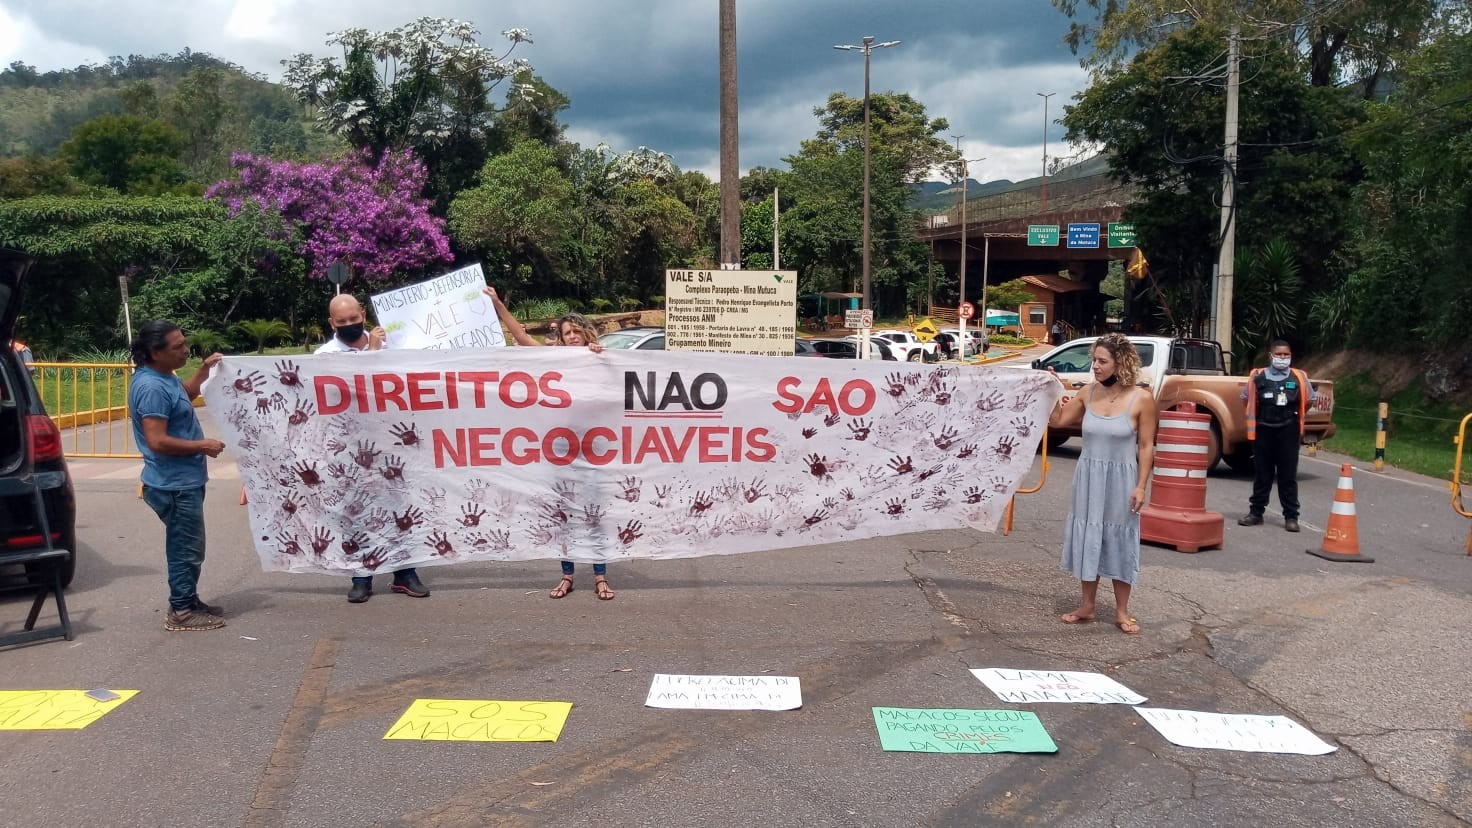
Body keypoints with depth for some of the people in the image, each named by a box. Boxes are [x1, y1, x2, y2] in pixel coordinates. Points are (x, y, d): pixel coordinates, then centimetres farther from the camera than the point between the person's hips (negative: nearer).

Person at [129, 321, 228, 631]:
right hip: (175, 485, -10)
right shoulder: (152, 387, -24)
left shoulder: (164, 376, 6)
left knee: (188, 547, 20)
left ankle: (189, 601, 31)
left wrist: (204, 370, 17)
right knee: (186, 549, 1)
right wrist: (201, 446, -18)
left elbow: (184, 396, 29)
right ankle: (181, 612, 12)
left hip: (184, 480, 10)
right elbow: (157, 441, -28)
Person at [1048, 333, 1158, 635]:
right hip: (1088, 477, 4)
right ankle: (1087, 606, 22)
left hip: (1121, 479, -4)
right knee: (1088, 538, 10)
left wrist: (1141, 486, -12)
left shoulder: (1141, 399, -11)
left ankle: (1121, 611, 18)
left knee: (1119, 541, 6)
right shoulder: (1088, 393, 0)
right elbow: (1057, 420, 10)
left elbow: (1146, 447, -8)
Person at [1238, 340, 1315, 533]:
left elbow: (1309, 401, 16)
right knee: (1262, 474, 8)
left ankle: (1291, 516, 6)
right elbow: (1246, 399, 13)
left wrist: (1295, 417, 14)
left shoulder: (1299, 378, 1)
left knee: (1288, 475, 2)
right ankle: (1256, 512, 15)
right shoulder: (1257, 377, 0)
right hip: (1263, 431, 0)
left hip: (1288, 432, 0)